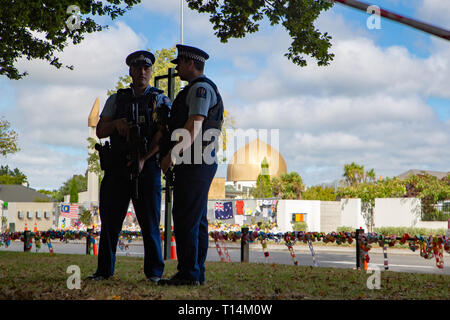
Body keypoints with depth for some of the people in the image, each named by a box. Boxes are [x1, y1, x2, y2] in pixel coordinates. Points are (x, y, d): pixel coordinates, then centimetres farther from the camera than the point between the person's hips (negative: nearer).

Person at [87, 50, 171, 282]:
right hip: (117, 166, 3)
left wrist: (143, 159, -18)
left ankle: (154, 272, 3)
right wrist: (117, 123, -11)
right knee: (110, 218, 3)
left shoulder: (161, 100, 7)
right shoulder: (116, 100, 16)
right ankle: (104, 270, 11)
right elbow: (100, 131, 10)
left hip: (147, 166, -3)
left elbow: (162, 134, -5)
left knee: (150, 220, -3)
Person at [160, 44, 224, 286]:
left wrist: (173, 153, -25)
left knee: (186, 218, -11)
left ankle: (188, 273, -11)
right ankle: (197, 273, 13)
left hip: (194, 164, -11)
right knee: (197, 220, 10)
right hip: (199, 163, 11)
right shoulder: (204, 89, 24)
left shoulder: (200, 88, -9)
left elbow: (194, 126, -20)